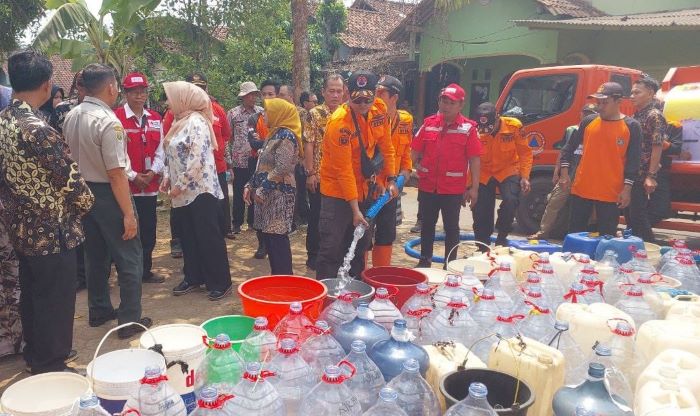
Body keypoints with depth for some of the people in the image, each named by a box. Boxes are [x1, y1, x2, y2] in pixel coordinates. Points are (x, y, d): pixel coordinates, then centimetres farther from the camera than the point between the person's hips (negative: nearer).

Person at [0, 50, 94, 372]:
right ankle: (51, 368, 20)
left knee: (31, 297, 21)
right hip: (51, 232, -9)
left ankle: (35, 357, 37)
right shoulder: (37, 129, -24)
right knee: (54, 305, 6)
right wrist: (86, 202, 0)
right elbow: (70, 180, -20)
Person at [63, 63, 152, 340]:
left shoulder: (71, 117, 4)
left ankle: (99, 311, 34)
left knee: (96, 255, 20)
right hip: (107, 195, -8)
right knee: (129, 259, 3)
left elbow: (70, 156, 14)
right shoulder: (108, 122, -21)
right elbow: (116, 173, -24)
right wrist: (128, 213, -20)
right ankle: (129, 321, 10)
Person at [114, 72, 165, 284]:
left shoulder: (155, 119, 10)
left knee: (149, 230, 11)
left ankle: (146, 270, 24)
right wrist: (133, 176, -13)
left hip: (150, 185, 5)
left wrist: (153, 171, -5)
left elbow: (160, 150, 10)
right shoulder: (116, 117, -7)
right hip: (125, 185, -5)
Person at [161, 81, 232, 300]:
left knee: (209, 237, -2)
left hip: (200, 189, -9)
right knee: (188, 237, 15)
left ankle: (220, 282, 8)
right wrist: (168, 178, 7)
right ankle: (193, 278, 27)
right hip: (184, 192, 9)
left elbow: (197, 160, -22)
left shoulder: (196, 122, -14)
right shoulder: (180, 121, 14)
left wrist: (180, 185, -18)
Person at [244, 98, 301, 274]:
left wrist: (261, 190, -18)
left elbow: (282, 168, -21)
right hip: (268, 195, 10)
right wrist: (251, 186, 13)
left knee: (277, 238, -7)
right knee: (269, 237, 12)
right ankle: (277, 276, 21)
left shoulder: (285, 136, -12)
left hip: (278, 195, -10)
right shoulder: (275, 134, 18)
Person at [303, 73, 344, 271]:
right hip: (320, 176, -3)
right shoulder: (315, 114, -4)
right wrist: (310, 173, -12)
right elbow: (308, 145, -7)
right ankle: (313, 255, 19)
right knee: (316, 217, 6)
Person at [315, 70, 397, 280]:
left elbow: (386, 147, 8)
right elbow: (344, 170, -23)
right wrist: (355, 210, -21)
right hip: (339, 192, -6)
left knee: (360, 245, 16)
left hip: (366, 190, 7)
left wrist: (390, 180, 2)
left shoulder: (379, 109, -5)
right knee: (332, 248, -4)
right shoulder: (339, 123, -24)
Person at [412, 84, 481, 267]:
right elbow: (415, 150, 11)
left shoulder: (468, 128, -6)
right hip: (427, 186, 3)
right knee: (427, 224, 15)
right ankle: (424, 261, 29)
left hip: (453, 189, -3)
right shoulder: (429, 123, 4)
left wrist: (474, 187, -9)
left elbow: (474, 159, -6)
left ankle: (450, 265, 20)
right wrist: (417, 166, 1)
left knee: (451, 227, 8)